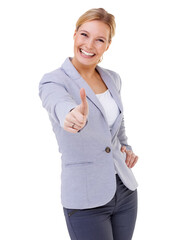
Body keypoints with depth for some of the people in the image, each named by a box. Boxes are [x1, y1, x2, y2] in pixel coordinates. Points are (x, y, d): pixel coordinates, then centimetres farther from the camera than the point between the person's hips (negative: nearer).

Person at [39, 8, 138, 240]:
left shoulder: (113, 79, 6)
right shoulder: (53, 81, -11)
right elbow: (60, 105, -36)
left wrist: (125, 147, 8)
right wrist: (73, 116, -58)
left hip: (125, 191, 6)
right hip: (86, 201, -5)